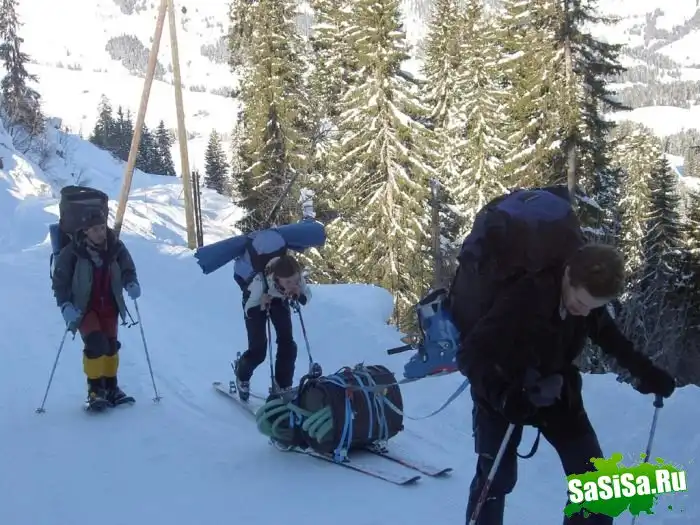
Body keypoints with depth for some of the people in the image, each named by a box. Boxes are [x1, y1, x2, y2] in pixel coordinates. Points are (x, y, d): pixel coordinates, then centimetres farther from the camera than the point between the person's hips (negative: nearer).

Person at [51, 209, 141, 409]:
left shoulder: (116, 248, -8)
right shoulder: (72, 252, -17)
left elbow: (127, 269, 4)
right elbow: (60, 280, -9)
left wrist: (131, 284, -17)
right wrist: (65, 305, -21)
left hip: (109, 306, 4)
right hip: (84, 307, -4)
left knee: (111, 345, 9)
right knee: (96, 344, -18)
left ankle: (111, 386, 27)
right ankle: (95, 389, -4)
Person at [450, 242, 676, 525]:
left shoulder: (590, 299, -15)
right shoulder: (523, 296, -34)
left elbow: (610, 337, 9)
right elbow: (470, 353, -34)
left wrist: (645, 371, 0)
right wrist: (502, 395, -49)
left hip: (553, 389, 5)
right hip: (506, 392, -5)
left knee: (592, 474, -1)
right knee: (497, 476, -7)